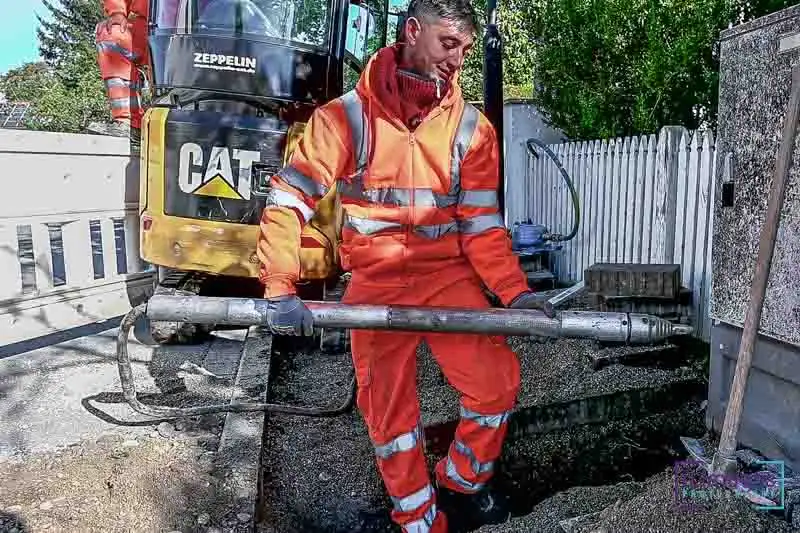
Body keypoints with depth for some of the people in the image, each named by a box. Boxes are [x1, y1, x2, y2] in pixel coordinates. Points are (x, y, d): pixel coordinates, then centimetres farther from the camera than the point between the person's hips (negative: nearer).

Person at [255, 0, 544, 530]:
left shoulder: (472, 128, 1)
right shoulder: (346, 117, -6)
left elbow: (481, 225, 0)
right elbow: (288, 201, -10)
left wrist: (516, 291, -14)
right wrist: (281, 289, -22)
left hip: (449, 275, 2)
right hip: (377, 283, -1)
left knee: (497, 381, -9)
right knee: (390, 412, 3)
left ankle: (461, 484, 21)